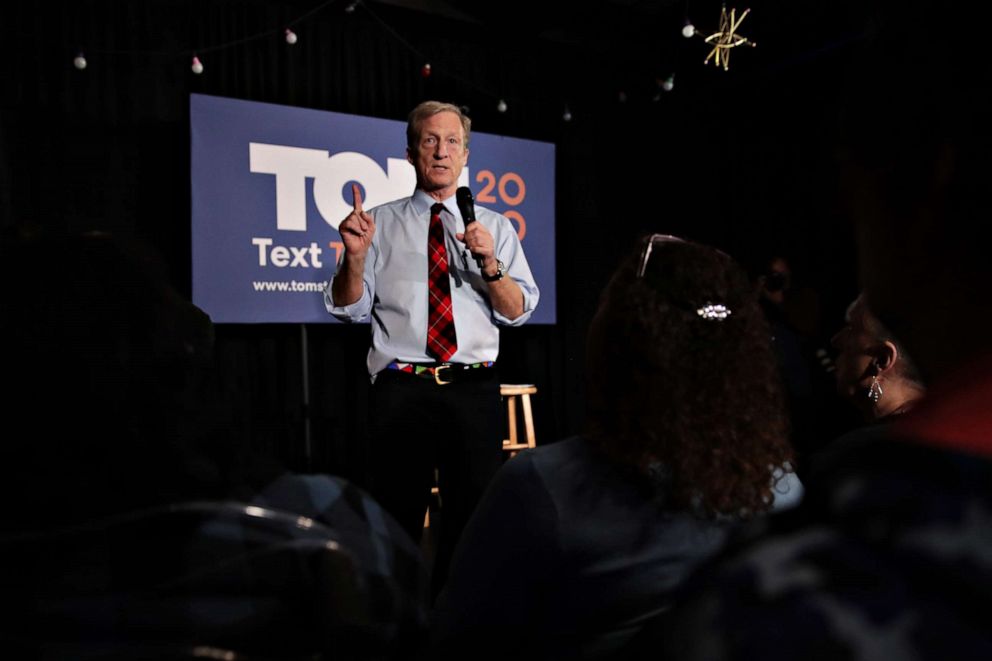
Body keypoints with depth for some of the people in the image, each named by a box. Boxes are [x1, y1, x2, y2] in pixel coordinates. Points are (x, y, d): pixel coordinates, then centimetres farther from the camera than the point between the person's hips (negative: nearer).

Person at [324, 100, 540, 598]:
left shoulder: (494, 226, 11)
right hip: (401, 391, -1)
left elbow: (517, 312, 2)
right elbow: (349, 310, 4)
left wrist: (489, 263, -15)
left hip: (473, 390, 2)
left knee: (474, 517, 11)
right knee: (396, 520, 7)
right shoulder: (381, 222, 9)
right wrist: (355, 255, -13)